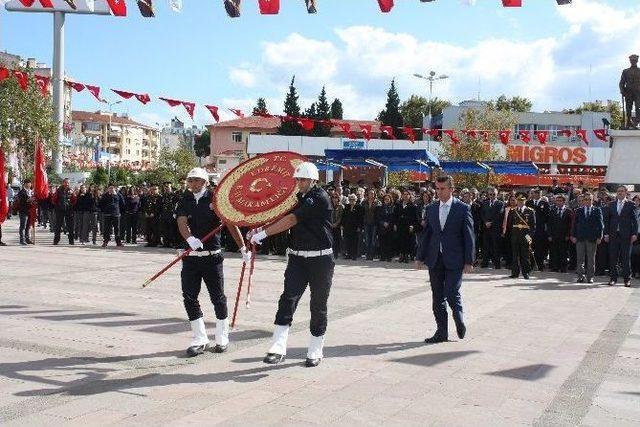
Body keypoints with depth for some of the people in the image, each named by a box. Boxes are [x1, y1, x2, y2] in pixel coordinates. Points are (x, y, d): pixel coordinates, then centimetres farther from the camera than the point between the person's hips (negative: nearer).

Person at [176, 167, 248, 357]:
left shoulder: (214, 199, -3)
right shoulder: (184, 201, 5)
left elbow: (230, 224, -4)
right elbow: (181, 222, -11)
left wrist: (243, 248, -6)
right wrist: (190, 238, -32)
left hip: (212, 256, -3)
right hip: (190, 257, 3)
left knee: (218, 297, 4)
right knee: (189, 298, 1)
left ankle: (222, 339, 19)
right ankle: (200, 340, 13)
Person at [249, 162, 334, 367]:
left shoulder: (319, 198, -13)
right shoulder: (298, 197, 12)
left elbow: (292, 220, -21)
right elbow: (282, 217, 9)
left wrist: (264, 233, -23)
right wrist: (260, 229, -10)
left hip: (320, 260, -6)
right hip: (297, 258, 6)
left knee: (318, 306, 4)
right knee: (288, 300, -7)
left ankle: (315, 352, 16)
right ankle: (278, 349, -9)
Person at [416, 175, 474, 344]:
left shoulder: (463, 208, -4)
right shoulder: (432, 208, 10)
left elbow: (468, 236, -4)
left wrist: (469, 261, -9)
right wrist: (421, 257, 10)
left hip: (454, 260, -5)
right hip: (435, 260, 5)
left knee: (452, 294, -8)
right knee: (438, 297, 7)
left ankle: (459, 321, 21)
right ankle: (442, 332, 16)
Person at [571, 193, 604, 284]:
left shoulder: (597, 210, 6)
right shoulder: (578, 211, 10)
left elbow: (600, 224, 2)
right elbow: (574, 224, 8)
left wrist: (599, 236, -5)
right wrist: (573, 236, 0)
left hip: (592, 238, -1)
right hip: (580, 238, 1)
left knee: (591, 258, 4)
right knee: (580, 258, 2)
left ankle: (590, 277, 10)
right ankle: (581, 276, 7)